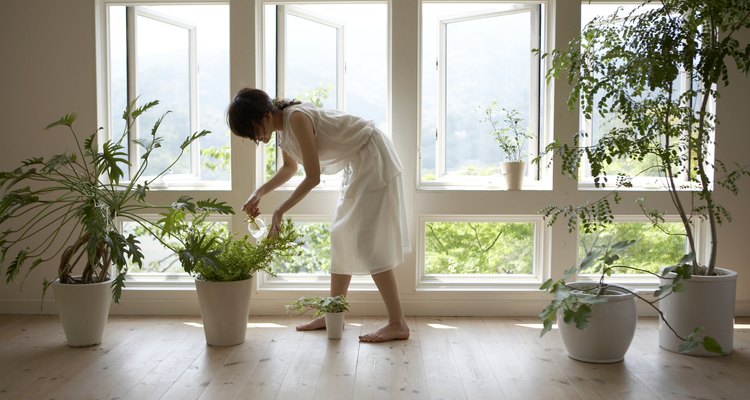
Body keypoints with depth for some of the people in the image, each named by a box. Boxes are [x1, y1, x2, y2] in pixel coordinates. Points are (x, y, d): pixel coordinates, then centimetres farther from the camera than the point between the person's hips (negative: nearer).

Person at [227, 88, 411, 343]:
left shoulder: (297, 118, -25)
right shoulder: (282, 126, 4)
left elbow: (313, 177, -24)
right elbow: (289, 168, 20)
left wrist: (280, 211, -17)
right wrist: (260, 192, 6)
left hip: (374, 159, -10)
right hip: (358, 164, 10)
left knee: (368, 243, -12)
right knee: (343, 236, 11)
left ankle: (398, 324, -9)